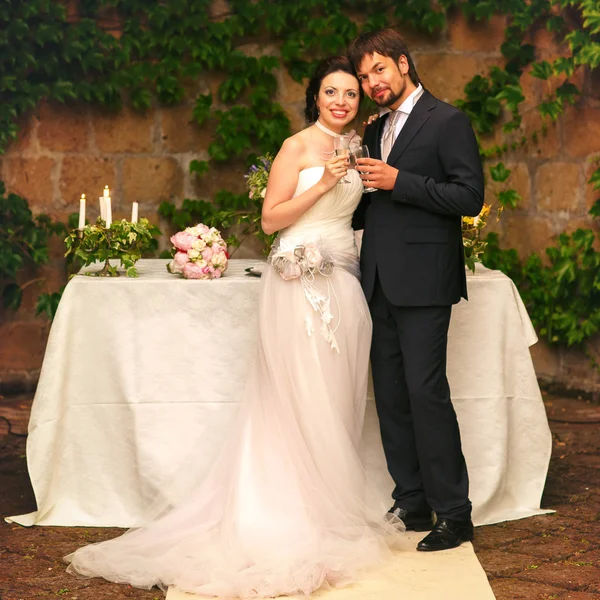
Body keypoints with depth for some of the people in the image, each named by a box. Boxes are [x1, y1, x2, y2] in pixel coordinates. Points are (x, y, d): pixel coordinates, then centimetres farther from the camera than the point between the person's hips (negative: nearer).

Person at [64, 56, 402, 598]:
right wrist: (321, 184, -16)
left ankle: (331, 510, 14)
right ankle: (301, 518, 2)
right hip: (301, 283, -7)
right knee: (304, 402, -5)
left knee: (337, 404, 7)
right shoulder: (297, 147, -5)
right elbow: (271, 218, -10)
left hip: (344, 284, 7)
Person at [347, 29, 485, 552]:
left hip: (422, 282, -8)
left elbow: (470, 196, -13)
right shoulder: (376, 131, 18)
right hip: (380, 280, 8)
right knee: (391, 396, 9)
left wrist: (398, 182, -17)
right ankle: (411, 505, 18)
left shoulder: (447, 122, -5)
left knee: (426, 393, -9)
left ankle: (454, 515, -1)